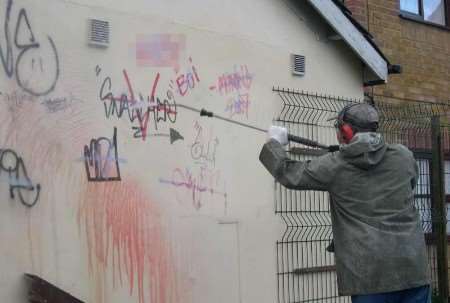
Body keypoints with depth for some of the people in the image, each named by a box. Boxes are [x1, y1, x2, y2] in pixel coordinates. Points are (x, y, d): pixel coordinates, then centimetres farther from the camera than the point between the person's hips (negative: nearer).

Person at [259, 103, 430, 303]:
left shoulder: (334, 166, -3)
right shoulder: (403, 156, 4)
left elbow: (288, 174, 8)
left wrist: (275, 142, 25)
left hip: (369, 271, -2)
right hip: (411, 265, 3)